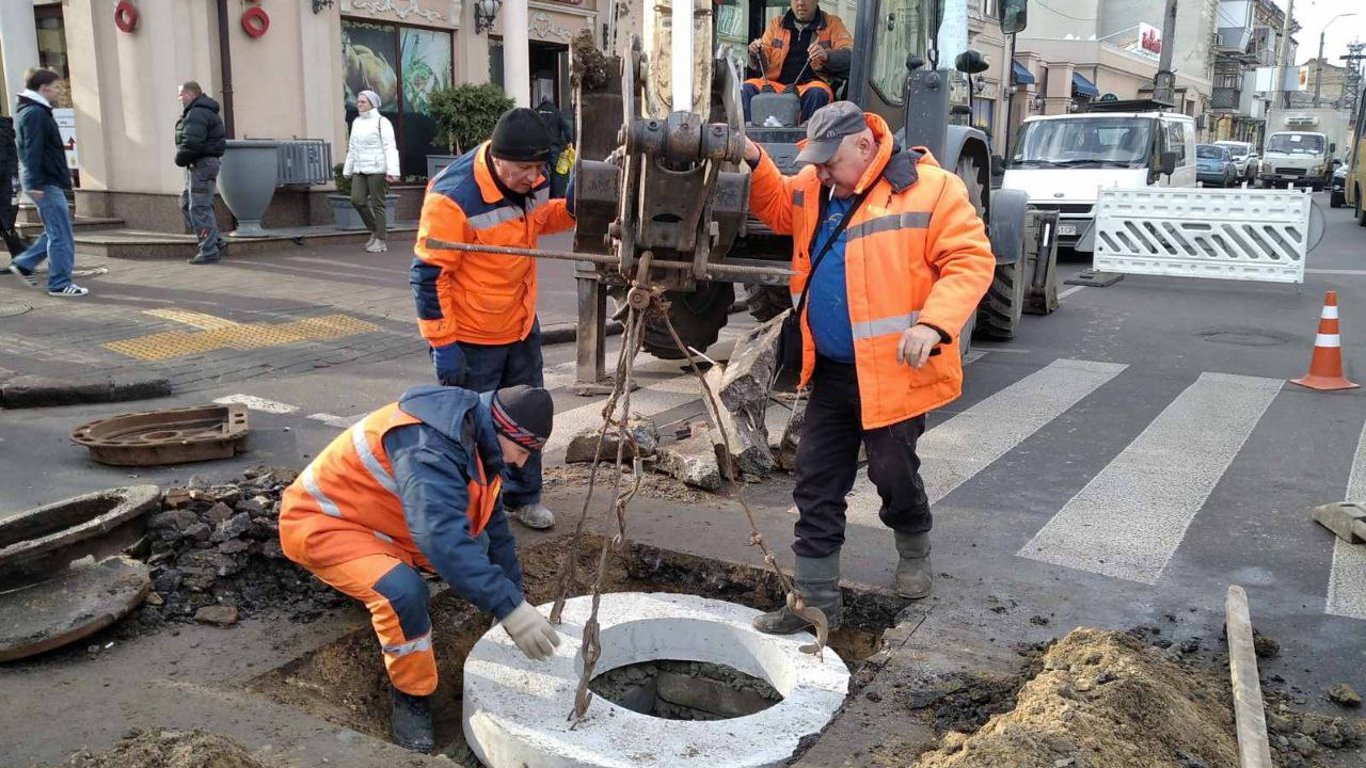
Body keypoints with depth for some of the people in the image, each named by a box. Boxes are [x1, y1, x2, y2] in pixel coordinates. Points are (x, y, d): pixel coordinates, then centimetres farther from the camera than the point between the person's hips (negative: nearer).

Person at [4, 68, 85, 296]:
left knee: (55, 232, 18)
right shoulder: (35, 113, -13)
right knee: (61, 235, -6)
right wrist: (35, 183, -24)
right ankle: (60, 284, -2)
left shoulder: (34, 111, 18)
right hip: (47, 183, -10)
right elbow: (33, 150, -20)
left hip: (48, 181, 10)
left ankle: (23, 264, 22)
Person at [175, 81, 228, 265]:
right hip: (199, 165, 11)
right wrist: (183, 158, 7)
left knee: (199, 208, -8)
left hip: (202, 164, -11)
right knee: (186, 204, 16)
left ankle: (209, 252, -6)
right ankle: (216, 242, 15)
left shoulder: (197, 114, -16)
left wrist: (180, 159, -9)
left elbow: (191, 142, -25)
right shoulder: (205, 111, 19)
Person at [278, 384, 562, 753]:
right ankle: (411, 696, -8)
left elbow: (494, 527, 8)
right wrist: (509, 607, -46)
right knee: (403, 592, -33)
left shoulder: (475, 441, -1)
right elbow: (442, 537, -46)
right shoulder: (428, 447, -34)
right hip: (319, 522, -9)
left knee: (474, 548, 5)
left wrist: (515, 601, 8)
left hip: (372, 517, 9)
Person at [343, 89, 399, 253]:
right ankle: (375, 230, 14)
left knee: (377, 204, -4)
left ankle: (380, 241, 4)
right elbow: (352, 148, 24)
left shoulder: (381, 122, -4)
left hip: (377, 169, -6)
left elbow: (390, 147, -10)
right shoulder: (356, 122, 17)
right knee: (357, 200, -5)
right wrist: (347, 170, 21)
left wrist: (392, 171, -19)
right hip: (360, 170, 6)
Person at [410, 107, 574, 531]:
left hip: (522, 325, 7)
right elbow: (428, 275, -23)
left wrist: (570, 207, -8)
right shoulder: (453, 196, -28)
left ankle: (523, 497, 37)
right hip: (471, 336, -7)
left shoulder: (528, 180, -6)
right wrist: (443, 344, -22)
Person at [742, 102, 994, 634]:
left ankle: (914, 550, 41)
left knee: (893, 473, 7)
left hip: (896, 371, -6)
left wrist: (934, 322, -28)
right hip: (830, 371, 6)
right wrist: (754, 163, 6)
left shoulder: (930, 189, -13)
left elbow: (970, 260, -14)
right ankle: (816, 600, 19)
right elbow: (779, 208, 24)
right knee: (816, 484, 8)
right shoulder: (815, 188, 7)